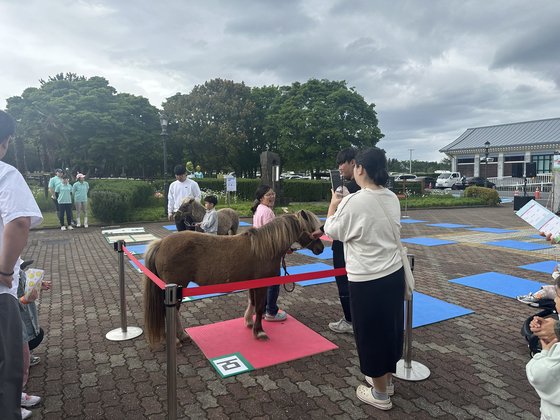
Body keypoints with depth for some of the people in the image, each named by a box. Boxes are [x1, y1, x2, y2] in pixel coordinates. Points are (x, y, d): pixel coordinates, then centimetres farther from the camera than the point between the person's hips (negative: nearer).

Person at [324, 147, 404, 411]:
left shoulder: (353, 202, -19)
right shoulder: (392, 198, 2)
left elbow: (332, 231, -3)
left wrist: (334, 204, 11)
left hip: (367, 280, -7)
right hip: (394, 274, 7)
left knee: (371, 334, 10)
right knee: (389, 328, 21)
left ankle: (380, 394, 27)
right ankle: (387, 380, 41)